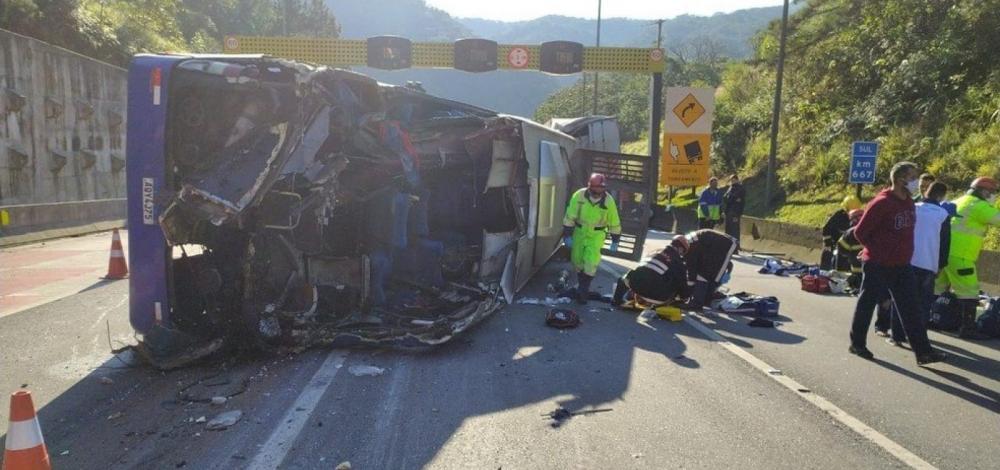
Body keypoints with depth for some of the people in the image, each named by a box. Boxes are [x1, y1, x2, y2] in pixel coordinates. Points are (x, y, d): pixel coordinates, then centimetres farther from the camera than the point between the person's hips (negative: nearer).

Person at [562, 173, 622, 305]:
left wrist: (615, 240, 2)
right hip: (579, 231, 2)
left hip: (596, 235, -2)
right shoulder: (579, 196, -17)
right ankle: (581, 283, 34)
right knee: (577, 260, 11)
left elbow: (614, 222, -4)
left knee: (591, 262, -12)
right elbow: (569, 217, -9)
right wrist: (567, 235, -8)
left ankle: (583, 290, -1)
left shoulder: (609, 201, -16)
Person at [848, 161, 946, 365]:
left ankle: (923, 351, 6)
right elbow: (860, 232, -15)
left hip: (901, 266, 7)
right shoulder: (881, 203, -18)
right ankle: (857, 344, 20)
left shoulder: (909, 202, 6)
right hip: (877, 265, -7)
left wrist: (903, 254, 15)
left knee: (910, 309, 4)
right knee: (867, 304, 6)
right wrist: (877, 251, -4)